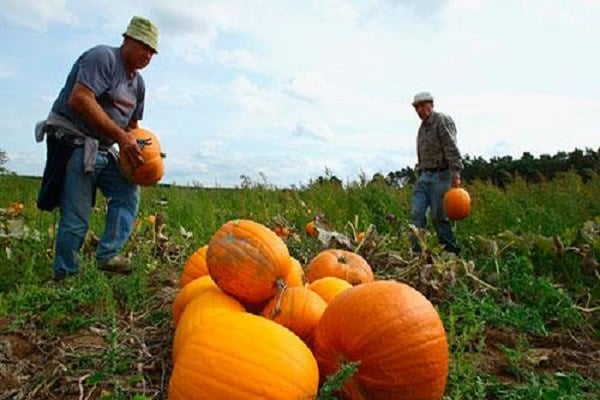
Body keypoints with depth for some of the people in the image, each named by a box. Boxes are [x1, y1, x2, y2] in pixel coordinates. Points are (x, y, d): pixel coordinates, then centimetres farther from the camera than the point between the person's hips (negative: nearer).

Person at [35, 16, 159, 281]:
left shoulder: (138, 83, 15)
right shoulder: (103, 57, -12)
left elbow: (132, 124, 22)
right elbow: (79, 99, -26)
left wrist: (136, 149, 2)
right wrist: (121, 137, -27)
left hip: (103, 150, 9)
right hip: (72, 143, -9)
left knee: (128, 192, -1)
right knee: (76, 219, -7)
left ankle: (108, 256, 1)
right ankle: (64, 277, 8)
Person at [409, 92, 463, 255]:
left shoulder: (442, 121, -5)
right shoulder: (423, 127, 20)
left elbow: (452, 149, -15)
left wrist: (455, 174, -23)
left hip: (440, 176, -7)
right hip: (424, 176, 7)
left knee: (439, 216, -4)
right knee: (416, 214, -3)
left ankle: (452, 252, 10)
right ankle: (417, 252, 0)